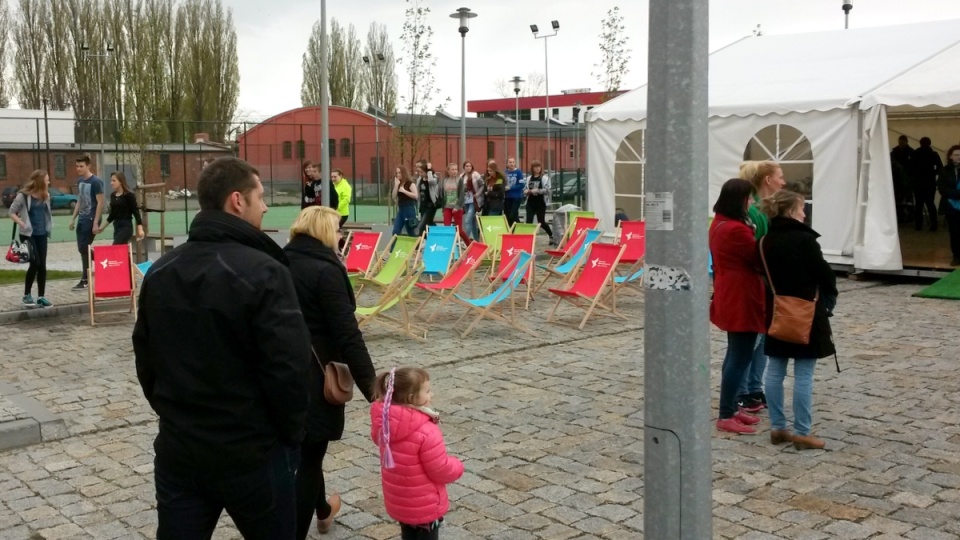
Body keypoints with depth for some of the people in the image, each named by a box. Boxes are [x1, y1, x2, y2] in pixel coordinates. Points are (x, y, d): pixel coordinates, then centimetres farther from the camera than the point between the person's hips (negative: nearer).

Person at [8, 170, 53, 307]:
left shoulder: (45, 195, 8)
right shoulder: (23, 195, -10)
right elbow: (12, 212, -6)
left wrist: (49, 226, 7)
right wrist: (22, 224, -15)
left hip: (42, 234, 6)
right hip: (28, 235, -6)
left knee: (42, 265, 3)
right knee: (35, 263, -10)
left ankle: (41, 297, 8)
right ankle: (26, 296, 5)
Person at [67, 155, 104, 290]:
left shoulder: (95, 182, -12)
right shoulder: (80, 181, 12)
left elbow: (100, 203, -14)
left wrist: (96, 223, -19)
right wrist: (72, 219, 16)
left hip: (90, 220, -8)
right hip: (81, 219, 8)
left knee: (84, 249, -7)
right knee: (82, 249, 8)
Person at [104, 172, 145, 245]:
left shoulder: (129, 195, -9)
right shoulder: (112, 195, 10)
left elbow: (136, 212, -12)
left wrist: (140, 229, -20)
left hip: (126, 226, -7)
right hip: (116, 226, 7)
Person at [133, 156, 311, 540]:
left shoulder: (161, 271, 5)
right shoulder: (262, 271, -18)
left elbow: (144, 357, 12)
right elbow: (288, 367, -20)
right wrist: (291, 434, -5)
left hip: (178, 447, 6)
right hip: (251, 451, -5)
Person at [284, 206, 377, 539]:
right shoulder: (325, 270, -18)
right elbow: (347, 335, -21)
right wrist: (371, 384, -18)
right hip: (316, 374, -8)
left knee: (305, 447, 24)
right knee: (309, 453, 3)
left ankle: (322, 510, 44)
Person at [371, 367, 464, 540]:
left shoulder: (384, 423, -10)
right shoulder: (426, 432, -31)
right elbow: (442, 470, -25)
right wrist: (457, 467, -2)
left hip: (398, 502, 7)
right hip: (425, 506, -7)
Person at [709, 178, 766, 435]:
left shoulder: (719, 224, 8)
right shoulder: (736, 230, -23)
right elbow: (760, 258, -15)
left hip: (728, 297, 11)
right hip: (741, 300, -11)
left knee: (735, 354, 18)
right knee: (741, 357, -4)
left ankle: (731, 408, 26)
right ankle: (726, 416, 1)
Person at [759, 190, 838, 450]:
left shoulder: (767, 241, 5)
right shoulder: (804, 239, -14)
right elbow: (824, 273, -10)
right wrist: (830, 298, 7)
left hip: (777, 312, 7)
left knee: (775, 370, 10)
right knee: (803, 374, -1)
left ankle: (777, 428, 16)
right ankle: (802, 433, 3)